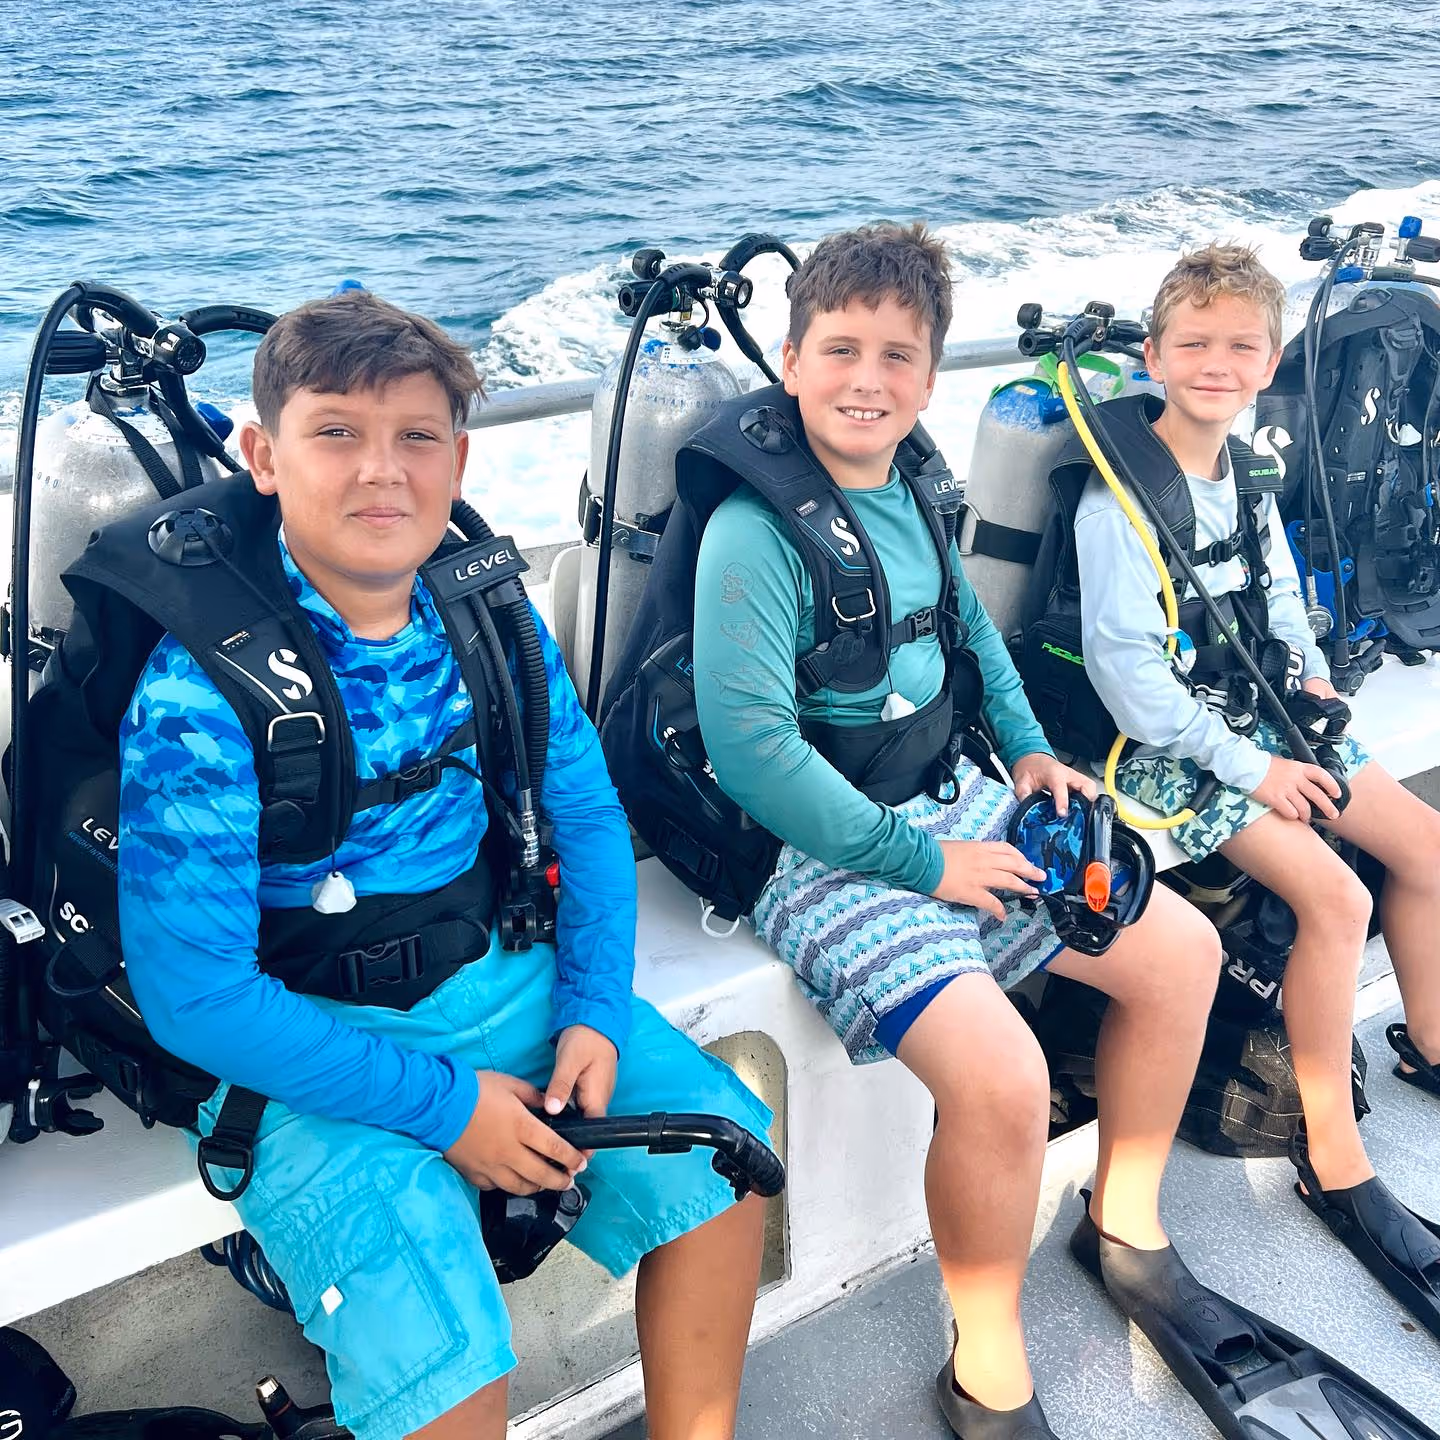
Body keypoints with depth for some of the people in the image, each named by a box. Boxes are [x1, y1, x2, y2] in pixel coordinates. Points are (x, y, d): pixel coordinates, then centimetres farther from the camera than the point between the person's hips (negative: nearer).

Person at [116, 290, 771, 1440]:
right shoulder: (202, 687, -18)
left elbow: (587, 813, 9)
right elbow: (194, 995, -18)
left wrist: (596, 1010, -6)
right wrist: (443, 1105, -18)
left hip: (506, 981, 6)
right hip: (305, 1048, -5)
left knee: (716, 1147, -3)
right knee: (442, 1347, -22)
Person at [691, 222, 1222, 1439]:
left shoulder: (906, 489, 6)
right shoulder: (755, 531, -19)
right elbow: (751, 748, -24)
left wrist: (1028, 749, 13)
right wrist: (920, 861, -18)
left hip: (955, 804, 9)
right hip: (829, 856, -9)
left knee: (1182, 951, 10)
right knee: (1004, 1077, -27)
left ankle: (1127, 1215, 31)